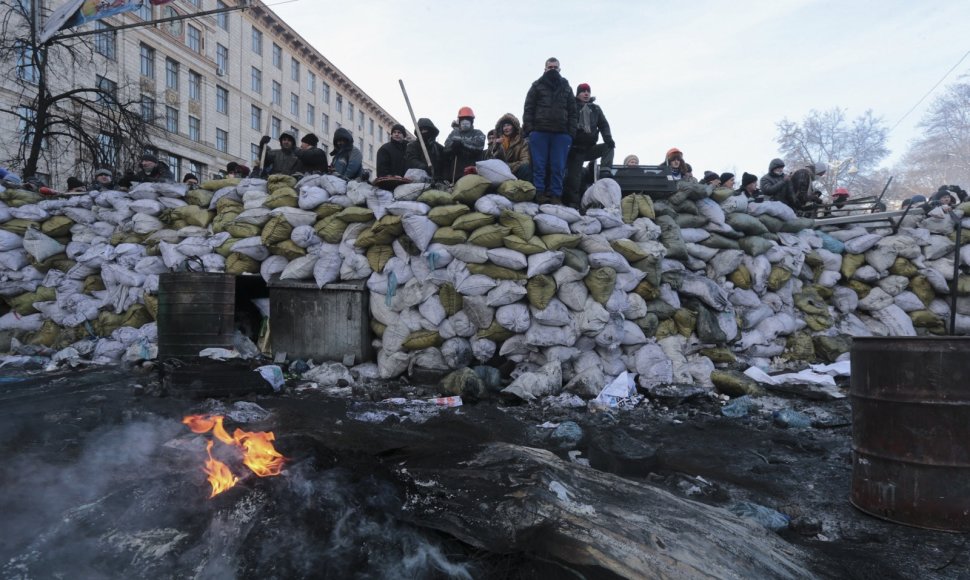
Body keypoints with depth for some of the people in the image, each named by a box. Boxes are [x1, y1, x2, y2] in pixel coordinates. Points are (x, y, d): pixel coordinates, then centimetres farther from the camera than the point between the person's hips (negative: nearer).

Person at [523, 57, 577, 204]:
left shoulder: (567, 88, 18)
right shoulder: (537, 86, 11)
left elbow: (572, 112, 14)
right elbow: (528, 109, 5)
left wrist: (571, 132, 3)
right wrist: (528, 129, -7)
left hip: (561, 133, 2)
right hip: (539, 131, -2)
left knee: (558, 167, -1)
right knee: (539, 165, -3)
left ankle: (555, 195, 1)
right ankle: (539, 193, 0)